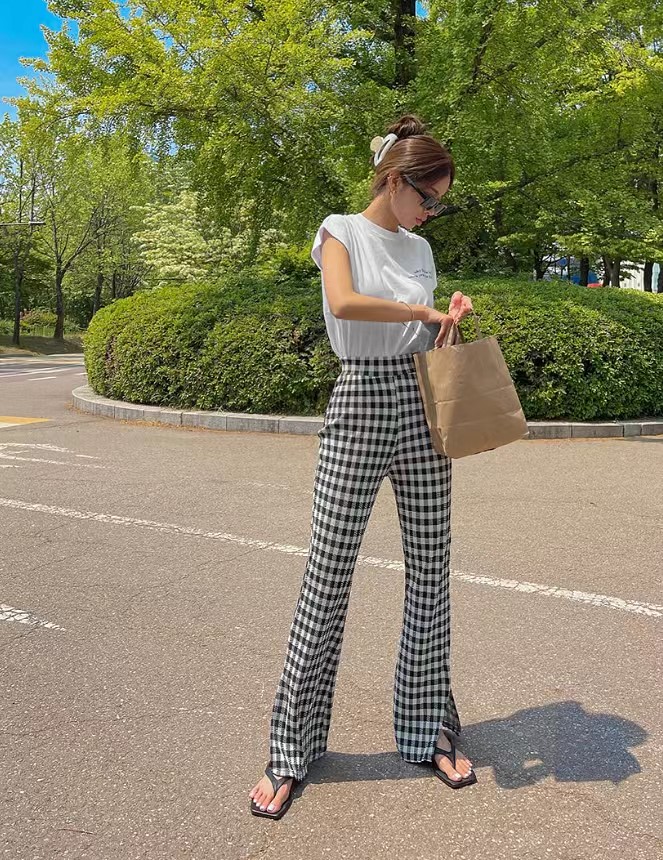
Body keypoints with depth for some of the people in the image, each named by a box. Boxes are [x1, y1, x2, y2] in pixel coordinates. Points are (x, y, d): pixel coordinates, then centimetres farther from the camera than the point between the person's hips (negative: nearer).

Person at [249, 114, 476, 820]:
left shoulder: (420, 248, 18)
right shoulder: (340, 230, 2)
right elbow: (343, 303, -20)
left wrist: (448, 320, 3)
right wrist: (422, 312, -10)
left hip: (420, 408, 6)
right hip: (360, 403, -5)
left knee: (430, 573, 7)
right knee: (327, 576, -3)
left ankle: (428, 730, 24)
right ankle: (290, 750, 11)